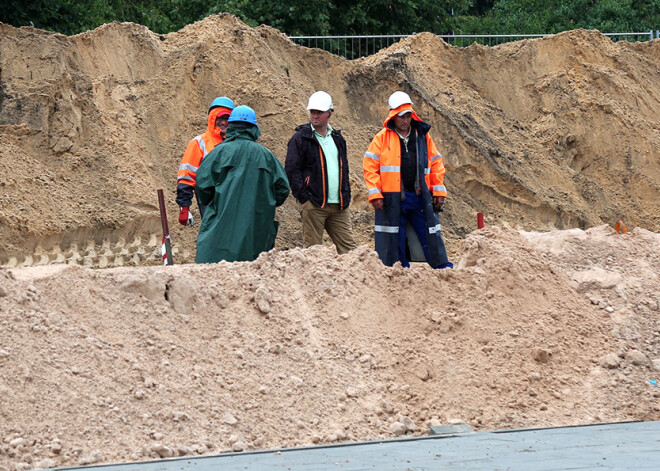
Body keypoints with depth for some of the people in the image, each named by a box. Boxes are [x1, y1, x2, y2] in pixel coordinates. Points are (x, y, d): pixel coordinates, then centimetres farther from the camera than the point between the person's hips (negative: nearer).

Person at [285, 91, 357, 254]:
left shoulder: (337, 138, 17)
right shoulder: (300, 138, -1)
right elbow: (292, 170, -6)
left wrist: (346, 196, 14)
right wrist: (304, 198, -12)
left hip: (339, 207, 5)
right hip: (314, 205, -5)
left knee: (349, 247, 0)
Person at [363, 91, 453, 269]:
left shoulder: (423, 136, 12)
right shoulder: (382, 138, 2)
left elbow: (436, 164, 16)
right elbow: (370, 166, -1)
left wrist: (439, 191, 10)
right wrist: (375, 194, -9)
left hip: (420, 197, 3)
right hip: (392, 199, -2)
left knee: (430, 234, 2)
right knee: (394, 240, 0)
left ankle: (443, 267, 7)